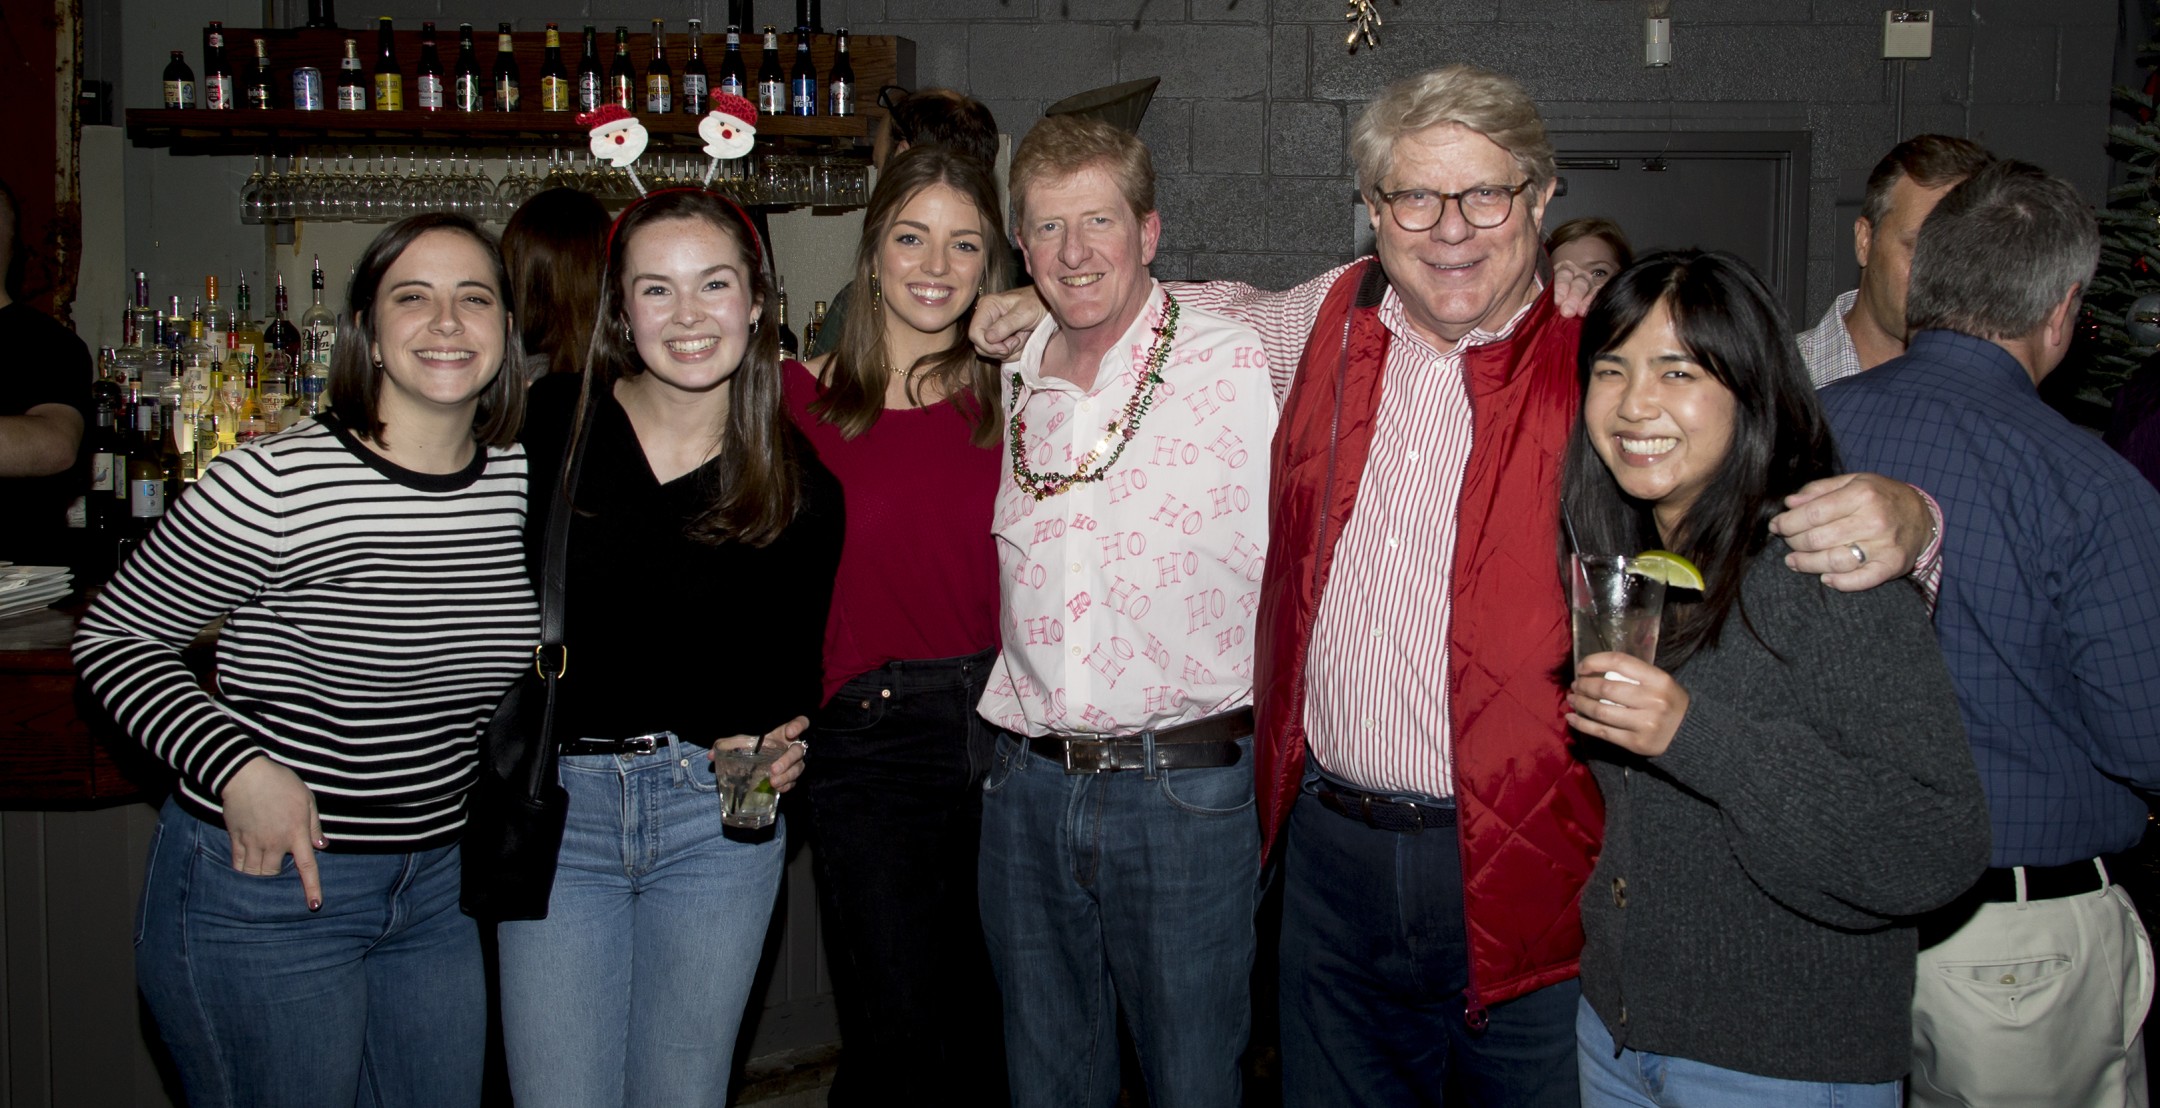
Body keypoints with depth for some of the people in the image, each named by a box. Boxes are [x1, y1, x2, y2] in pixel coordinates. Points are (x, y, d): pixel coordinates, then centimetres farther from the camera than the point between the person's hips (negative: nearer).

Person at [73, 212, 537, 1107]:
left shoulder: (525, 479, -2)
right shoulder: (276, 482, -18)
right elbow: (113, 637, -9)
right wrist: (236, 766, -20)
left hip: (436, 888, 6)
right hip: (264, 881, -5)